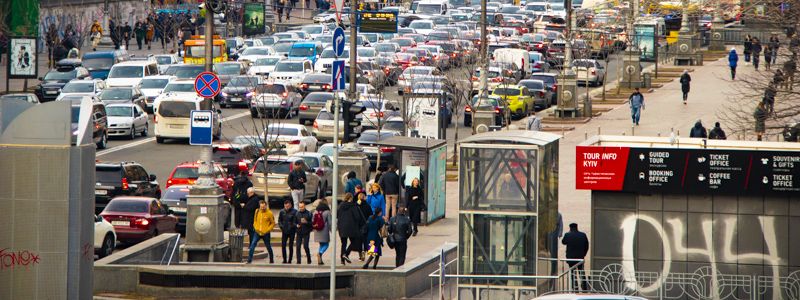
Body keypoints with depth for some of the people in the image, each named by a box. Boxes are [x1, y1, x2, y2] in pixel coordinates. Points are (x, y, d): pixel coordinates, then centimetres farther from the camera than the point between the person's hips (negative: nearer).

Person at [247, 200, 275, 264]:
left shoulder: (269, 213, -8)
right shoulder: (257, 211, 3)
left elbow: (273, 223, -1)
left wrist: (267, 230, -11)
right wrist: (256, 228, -2)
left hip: (265, 234, -3)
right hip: (257, 232, 3)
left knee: (268, 247, 12)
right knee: (252, 245, -11)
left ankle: (271, 260, 30)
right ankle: (249, 260, -11)